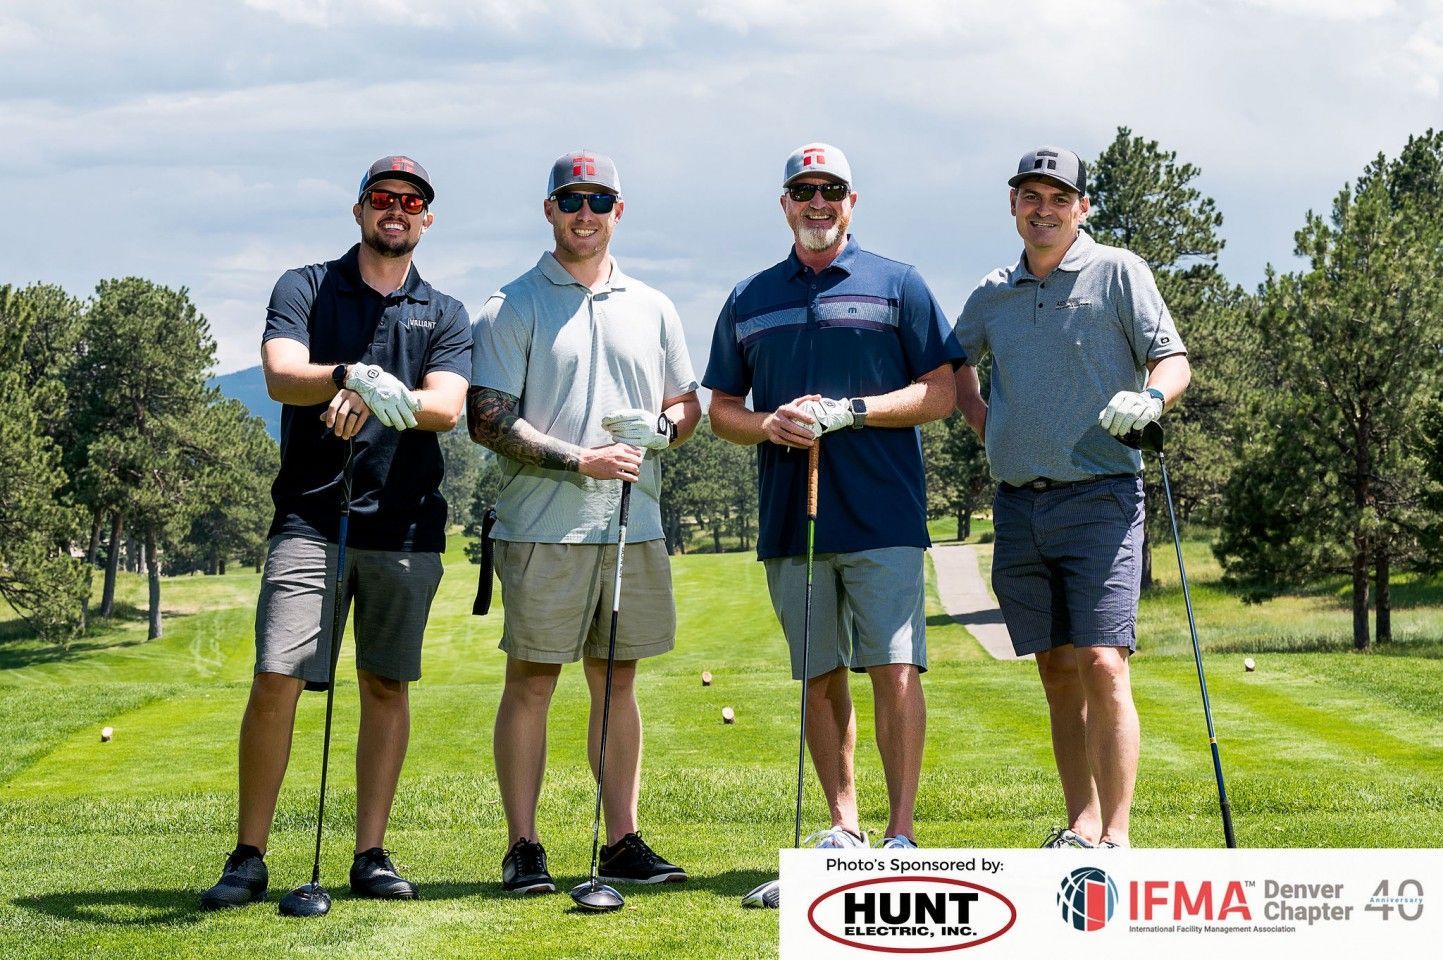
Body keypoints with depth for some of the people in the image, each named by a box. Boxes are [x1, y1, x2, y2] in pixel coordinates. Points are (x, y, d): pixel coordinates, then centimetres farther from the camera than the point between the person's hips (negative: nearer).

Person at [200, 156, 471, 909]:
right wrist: (352, 376, -30)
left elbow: (448, 406, -5)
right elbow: (282, 376, -11)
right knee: (275, 682, -10)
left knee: (387, 687, 5)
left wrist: (378, 399, -25)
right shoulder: (305, 289, 7)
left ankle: (371, 855, 12)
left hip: (406, 527, 2)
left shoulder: (444, 315, 12)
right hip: (311, 517, -2)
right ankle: (248, 858, -3)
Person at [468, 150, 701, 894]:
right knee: (531, 682, -3)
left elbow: (688, 405, 21)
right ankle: (523, 847, 2)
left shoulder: (651, 309, 15)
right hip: (542, 528, -4)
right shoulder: (511, 308, 1)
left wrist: (658, 429, -3)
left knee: (618, 679, 8)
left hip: (634, 526, 4)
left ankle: (623, 842, 12)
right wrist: (579, 460, -15)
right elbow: (487, 420, -7)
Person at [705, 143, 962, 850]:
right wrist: (772, 425, -7)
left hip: (883, 518, -3)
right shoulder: (750, 300, 14)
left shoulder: (897, 285, 5)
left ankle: (902, 830, -7)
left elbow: (939, 393, 1)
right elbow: (722, 411, 16)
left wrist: (851, 411, -13)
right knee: (820, 678, 7)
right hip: (790, 520, 3)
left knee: (895, 670, -9)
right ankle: (843, 824, 14)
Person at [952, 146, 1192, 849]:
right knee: (1058, 676, 8)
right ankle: (1080, 826, 14)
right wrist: (982, 421, 14)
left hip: (1098, 497, -5)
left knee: (1102, 667, -14)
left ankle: (1115, 838, -13)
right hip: (1018, 505, 5)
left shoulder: (1117, 273, 1)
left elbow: (1173, 358, -2)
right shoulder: (992, 294, 14)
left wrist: (1148, 399, -23)